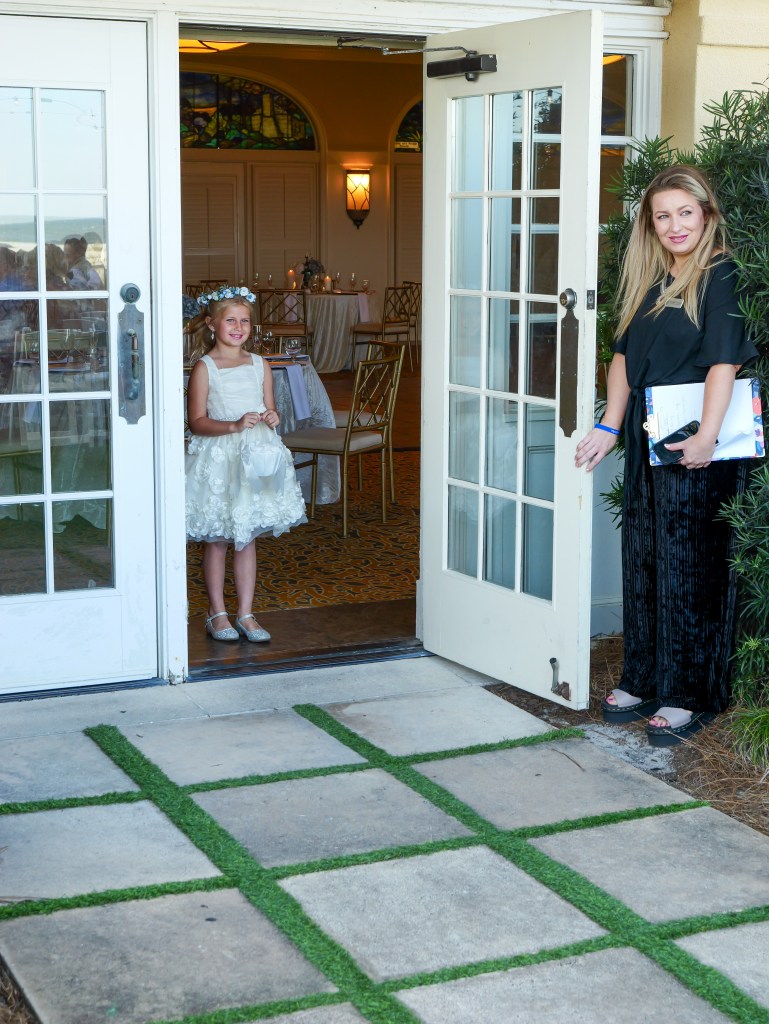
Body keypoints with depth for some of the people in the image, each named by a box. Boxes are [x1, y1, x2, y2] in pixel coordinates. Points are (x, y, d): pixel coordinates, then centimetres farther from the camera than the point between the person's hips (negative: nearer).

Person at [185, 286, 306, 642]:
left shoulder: (260, 365, 7)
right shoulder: (204, 367, -8)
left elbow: (269, 410, 14)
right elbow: (196, 422, -11)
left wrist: (271, 418, -9)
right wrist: (234, 426, -23)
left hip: (254, 459, 4)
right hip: (217, 460, -4)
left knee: (247, 539, 9)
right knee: (217, 540, 5)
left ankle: (245, 614, 16)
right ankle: (217, 613, 16)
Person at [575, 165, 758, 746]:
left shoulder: (721, 276, -9)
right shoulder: (646, 278, 13)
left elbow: (724, 360, -18)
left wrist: (707, 435, -26)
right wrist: (609, 427, 8)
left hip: (695, 445, -7)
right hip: (645, 442, 7)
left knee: (689, 566, -2)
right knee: (642, 562, 12)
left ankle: (688, 697, 7)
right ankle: (643, 681, 23)